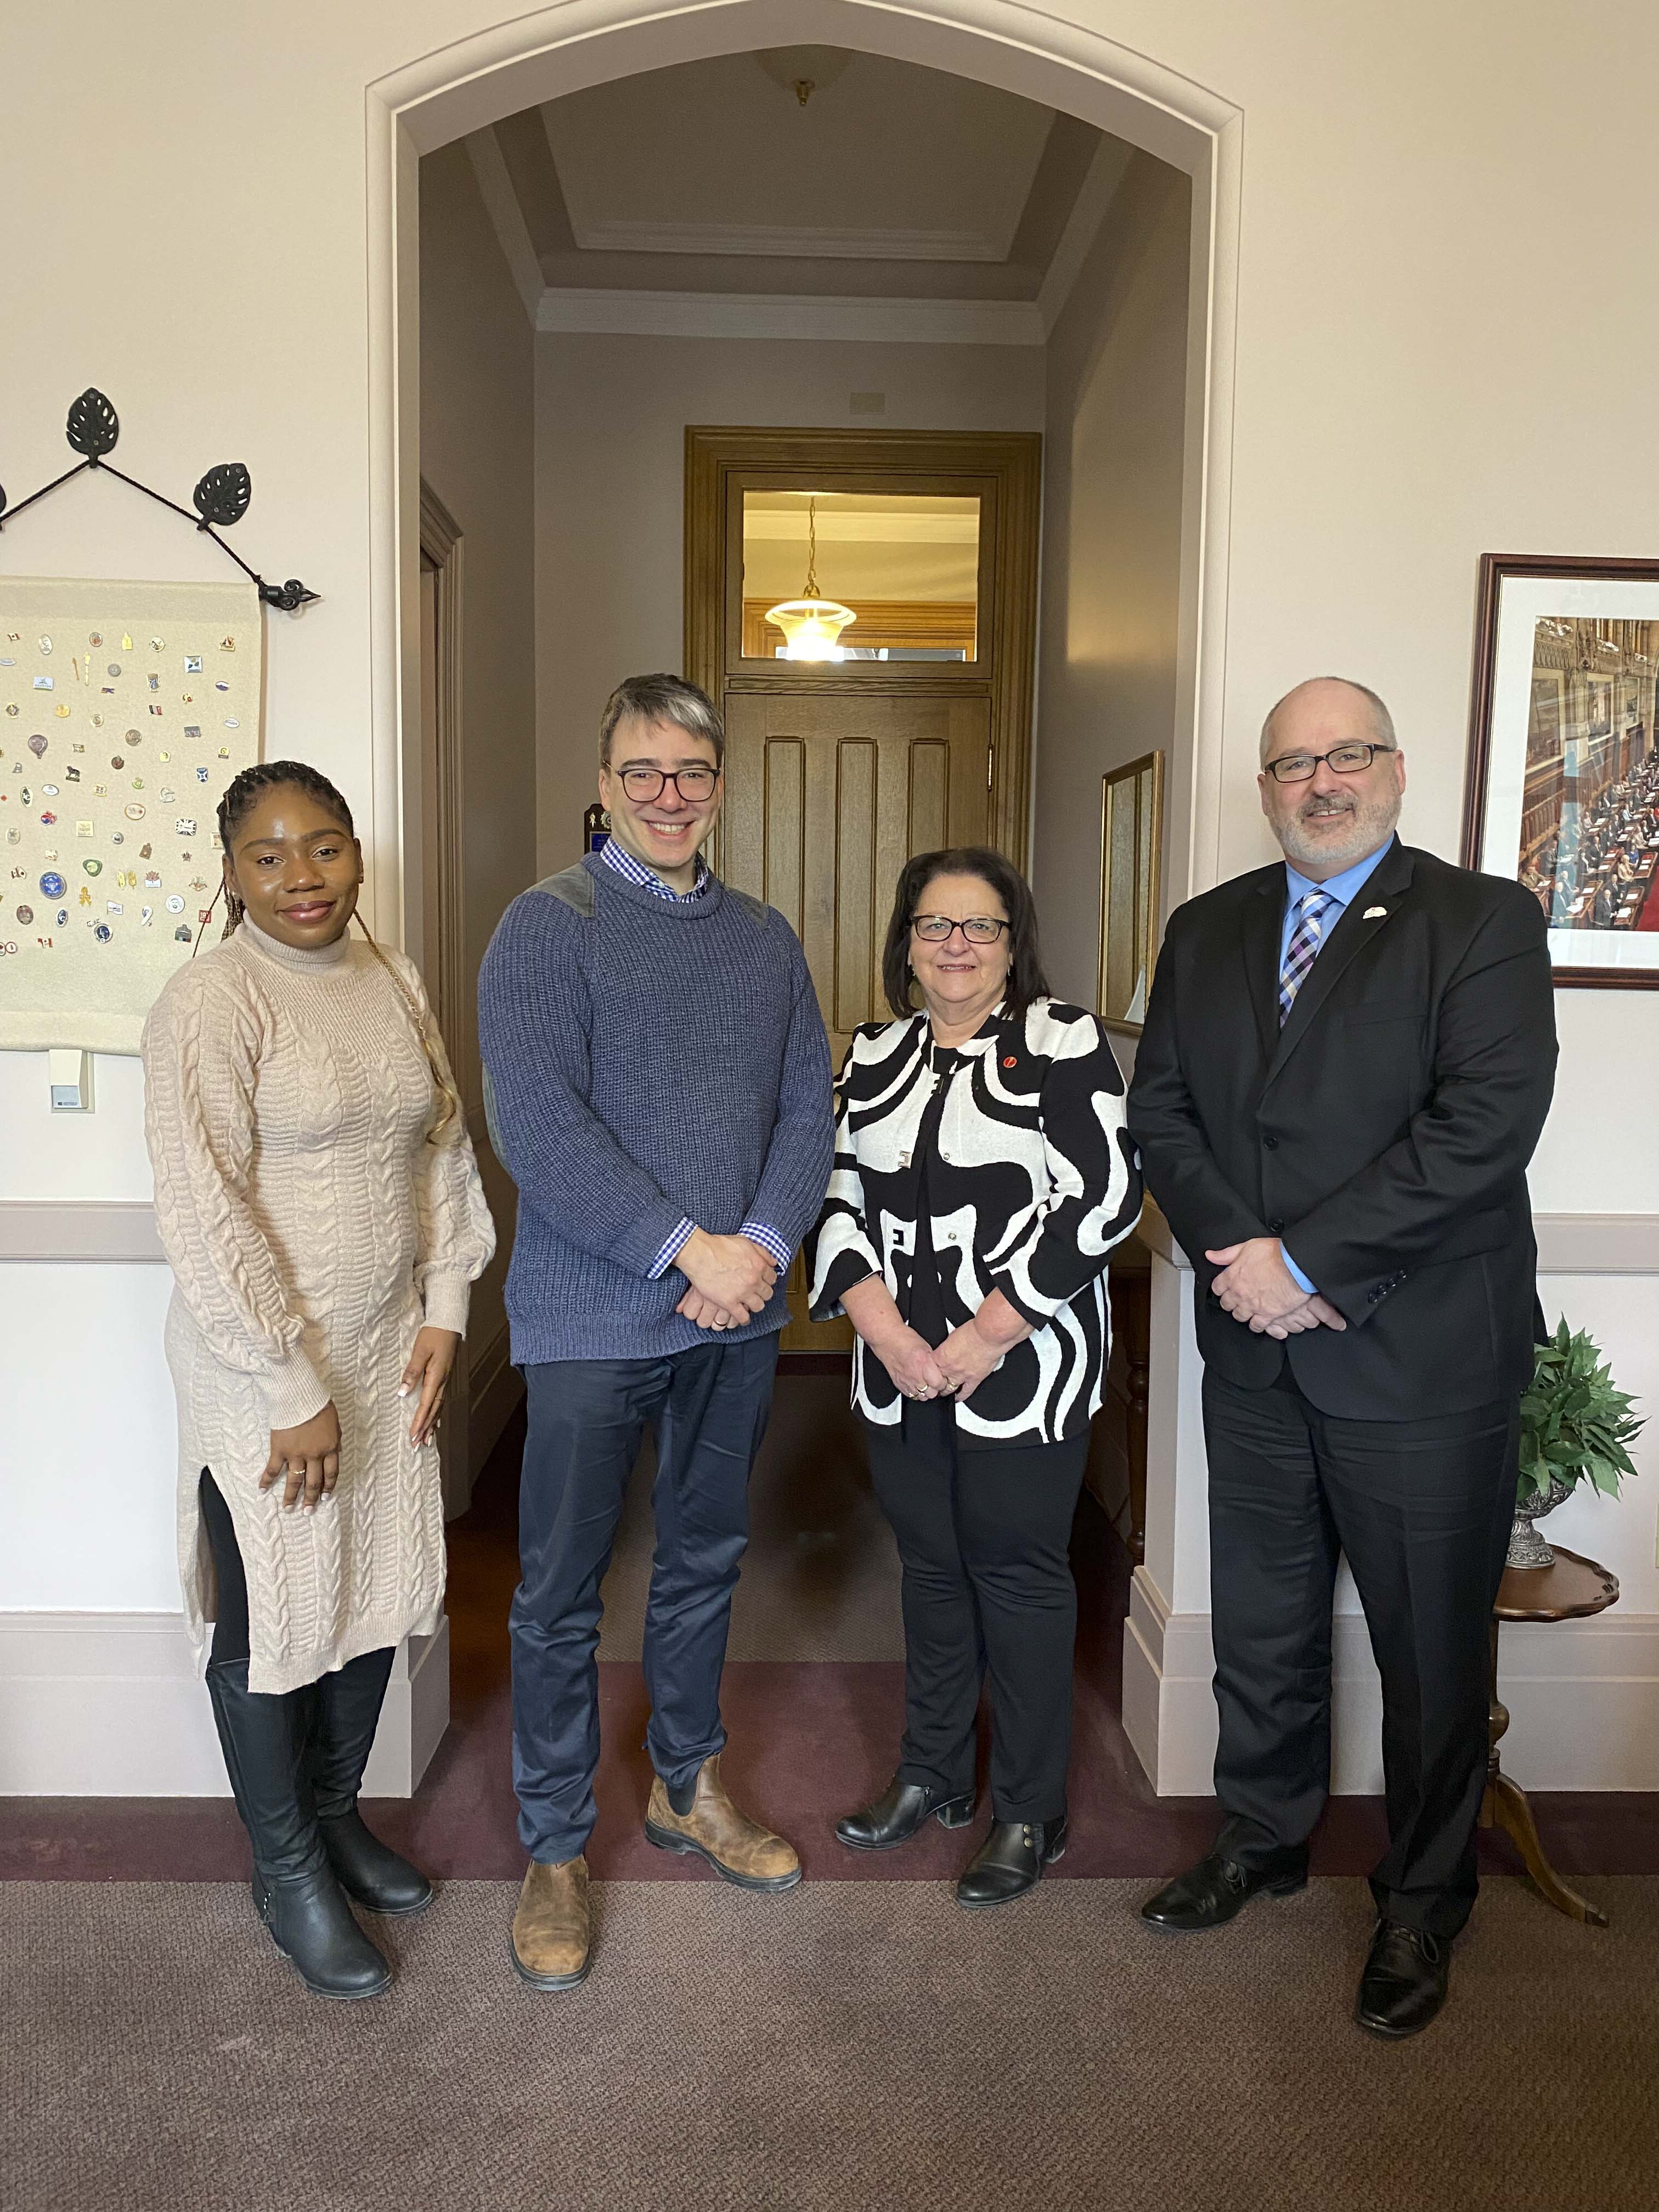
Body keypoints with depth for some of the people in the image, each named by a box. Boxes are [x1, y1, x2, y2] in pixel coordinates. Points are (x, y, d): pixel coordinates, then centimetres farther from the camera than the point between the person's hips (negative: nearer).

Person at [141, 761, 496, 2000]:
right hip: (261, 1377, -6)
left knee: (377, 1597, 18)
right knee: (272, 1623, 9)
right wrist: (290, 1392, -18)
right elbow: (205, 1216, -20)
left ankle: (337, 1814, 41)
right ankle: (287, 1869, 31)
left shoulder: (396, 984, 5)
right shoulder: (210, 1004, -16)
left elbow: (444, 1147, 11)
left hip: (386, 1356, 7)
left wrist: (446, 1307, 4)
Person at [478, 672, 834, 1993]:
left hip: (739, 1311, 5)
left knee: (706, 1562, 19)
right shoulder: (550, 926, -7)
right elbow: (535, 1124, -17)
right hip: (593, 1318, -5)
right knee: (562, 1593, 7)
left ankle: (689, 1788, 39)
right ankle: (557, 1850, 26)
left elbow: (810, 1108, 7)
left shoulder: (765, 939, 10)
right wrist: (688, 1247, -19)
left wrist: (765, 1245, -10)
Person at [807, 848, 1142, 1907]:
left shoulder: (1064, 1041, -6)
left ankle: (1031, 1813, 24)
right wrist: (882, 1324, -8)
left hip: (1025, 1365, -5)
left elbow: (1104, 1196, -14)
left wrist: (985, 1336, -16)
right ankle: (934, 1776, 35)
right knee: (931, 1563, 16)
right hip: (901, 1368, 5)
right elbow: (839, 1195, 7)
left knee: (1018, 1571, 6)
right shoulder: (877, 1054, 10)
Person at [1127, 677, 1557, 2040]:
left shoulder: (1485, 923, -7)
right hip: (1257, 1356, 5)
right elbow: (1160, 1107, 4)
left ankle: (1424, 1905, 34)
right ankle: (1264, 1841, 42)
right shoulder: (1208, 932, 9)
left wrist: (1308, 1259, -19)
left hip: (1424, 1361, -4)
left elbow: (1487, 1124, -18)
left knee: (1432, 1654, 12)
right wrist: (1235, 1251, -11)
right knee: (1260, 1629, 19)